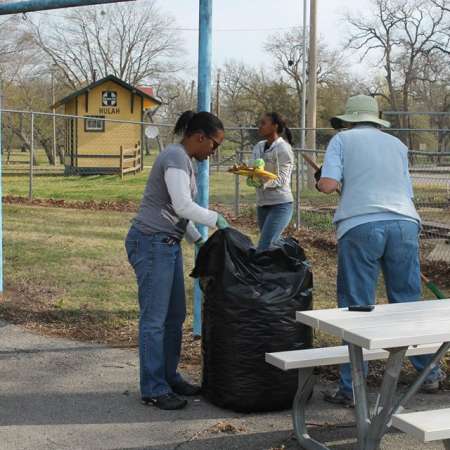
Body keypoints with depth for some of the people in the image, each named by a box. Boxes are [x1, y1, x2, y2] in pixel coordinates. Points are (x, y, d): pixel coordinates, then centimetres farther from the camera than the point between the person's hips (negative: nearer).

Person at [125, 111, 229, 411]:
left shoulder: (184, 160, 16)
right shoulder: (175, 158, -15)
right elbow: (183, 206, -25)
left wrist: (198, 240, 17)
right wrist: (216, 219, -11)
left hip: (168, 245, 10)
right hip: (151, 243, -10)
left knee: (175, 315, 13)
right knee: (155, 319, -4)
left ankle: (169, 378, 24)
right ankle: (153, 389, 3)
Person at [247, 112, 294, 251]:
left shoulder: (283, 148, -10)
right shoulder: (259, 146, 9)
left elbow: (281, 179, -16)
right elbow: (252, 175, 4)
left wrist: (262, 180, -32)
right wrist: (252, 178, -20)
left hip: (280, 204, -7)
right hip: (262, 204, 7)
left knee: (264, 248, -15)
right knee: (274, 246, 13)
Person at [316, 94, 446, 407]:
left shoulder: (342, 140, 12)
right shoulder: (398, 145, 22)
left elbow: (327, 185, -1)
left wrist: (340, 183, 20)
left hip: (360, 225, -3)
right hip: (404, 224, 3)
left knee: (356, 308, 1)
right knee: (409, 302, 15)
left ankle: (352, 389, 4)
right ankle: (429, 374, 26)